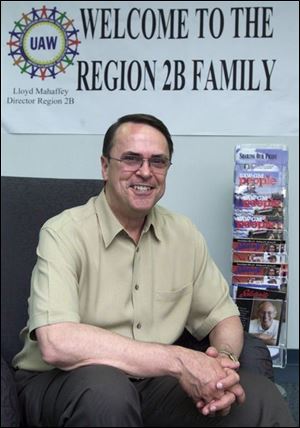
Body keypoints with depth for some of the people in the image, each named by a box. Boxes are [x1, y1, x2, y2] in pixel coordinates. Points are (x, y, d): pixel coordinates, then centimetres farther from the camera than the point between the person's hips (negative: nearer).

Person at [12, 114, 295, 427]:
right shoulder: (64, 233, -15)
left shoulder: (184, 234, 3)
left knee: (261, 398, -17)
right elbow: (56, 344, -29)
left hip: (151, 381, 4)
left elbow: (223, 317, 8)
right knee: (106, 391, -36)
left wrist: (225, 359, -16)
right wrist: (178, 360, -28)